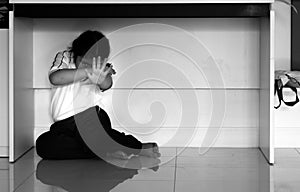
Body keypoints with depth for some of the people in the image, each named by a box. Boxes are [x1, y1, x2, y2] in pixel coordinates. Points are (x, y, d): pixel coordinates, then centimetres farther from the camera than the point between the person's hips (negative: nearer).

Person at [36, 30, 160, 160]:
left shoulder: (102, 68, 3)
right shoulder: (64, 58, 1)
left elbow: (107, 84, -21)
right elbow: (55, 78, -20)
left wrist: (102, 80, -46)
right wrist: (87, 71, -28)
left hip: (93, 120, -2)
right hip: (64, 127, 2)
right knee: (43, 144, -29)